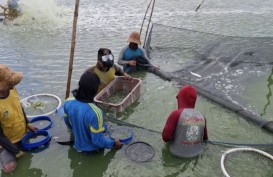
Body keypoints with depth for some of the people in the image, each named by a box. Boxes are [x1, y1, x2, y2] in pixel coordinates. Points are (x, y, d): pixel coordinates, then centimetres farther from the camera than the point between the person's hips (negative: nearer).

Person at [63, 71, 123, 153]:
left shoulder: (68, 102, -20)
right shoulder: (95, 112, -40)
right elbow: (98, 140, -29)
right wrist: (113, 143, -11)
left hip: (77, 144, 5)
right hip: (91, 149, -5)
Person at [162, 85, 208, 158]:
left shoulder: (176, 114, -22)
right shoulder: (201, 117, -5)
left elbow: (166, 137, -22)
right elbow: (205, 138, 8)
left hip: (178, 154, -4)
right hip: (196, 154, 4)